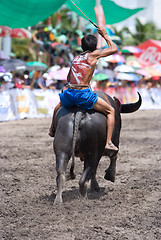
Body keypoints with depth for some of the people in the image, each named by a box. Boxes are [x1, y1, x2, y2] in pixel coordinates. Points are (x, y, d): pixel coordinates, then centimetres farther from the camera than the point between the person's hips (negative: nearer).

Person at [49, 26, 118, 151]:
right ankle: (108, 143, -4)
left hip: (69, 94, 6)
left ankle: (52, 130, 58)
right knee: (111, 111, 8)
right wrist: (105, 35, 26)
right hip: (84, 95, -6)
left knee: (59, 106, 40)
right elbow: (114, 49, 15)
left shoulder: (76, 58, 21)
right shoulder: (93, 55, 5)